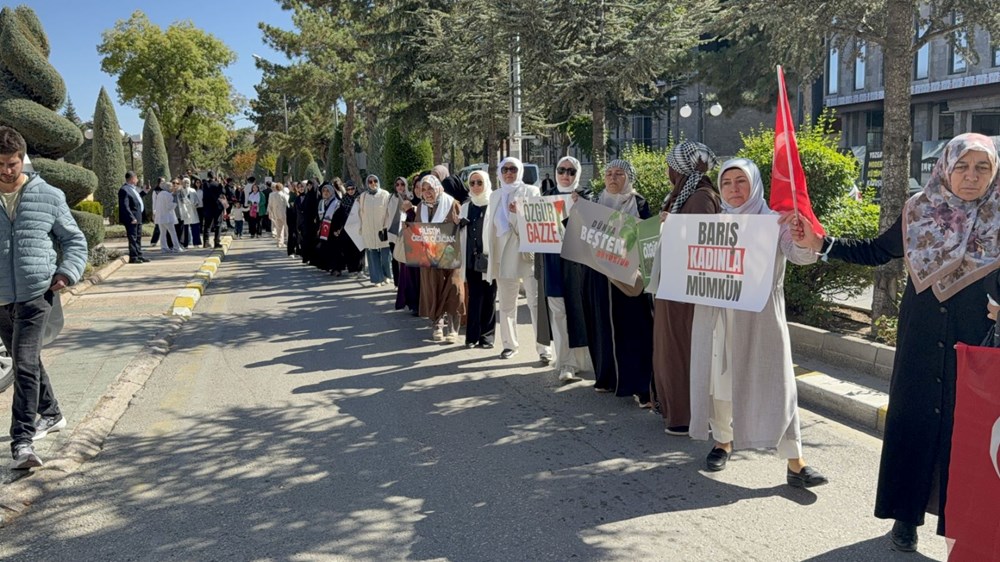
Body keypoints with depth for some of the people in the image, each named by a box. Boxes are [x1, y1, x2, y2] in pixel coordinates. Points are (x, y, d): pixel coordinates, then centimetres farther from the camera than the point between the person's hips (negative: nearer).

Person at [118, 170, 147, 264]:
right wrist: (132, 218, -23)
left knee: (138, 238, 15)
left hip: (138, 218, 10)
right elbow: (125, 206, -19)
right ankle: (133, 257, -1)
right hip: (131, 219, -10)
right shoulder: (124, 190, -14)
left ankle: (139, 256, 23)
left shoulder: (135, 189, 15)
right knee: (133, 238, -5)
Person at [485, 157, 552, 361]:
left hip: (527, 253, -4)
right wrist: (491, 255, 14)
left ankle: (543, 348, -6)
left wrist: (519, 213, -21)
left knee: (536, 302, -8)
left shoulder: (530, 191, 3)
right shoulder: (495, 196, 15)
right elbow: (491, 225, 17)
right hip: (503, 255, 5)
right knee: (506, 304, 10)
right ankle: (509, 344, 21)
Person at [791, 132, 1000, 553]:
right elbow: (875, 251, 7)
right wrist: (820, 243, -2)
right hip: (921, 340, 1)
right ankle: (906, 515, 22)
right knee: (912, 421, 7)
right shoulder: (919, 212, 1)